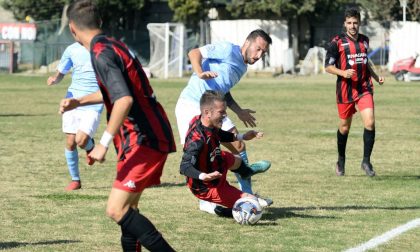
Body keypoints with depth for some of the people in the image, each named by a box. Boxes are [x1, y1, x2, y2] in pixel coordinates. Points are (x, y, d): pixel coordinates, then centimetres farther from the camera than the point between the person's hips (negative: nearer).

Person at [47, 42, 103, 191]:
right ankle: (75, 180, 18)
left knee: (81, 141, -18)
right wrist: (53, 80, -12)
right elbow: (60, 73, 11)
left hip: (93, 105, -3)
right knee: (70, 142, 1)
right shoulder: (72, 50, 4)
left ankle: (90, 146, 20)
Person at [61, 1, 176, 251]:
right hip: (150, 137, 10)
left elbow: (124, 100, -30)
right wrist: (78, 102, 37)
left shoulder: (102, 54, -17)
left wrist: (104, 143, -28)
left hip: (146, 141, -10)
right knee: (128, 207, 16)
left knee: (117, 209, -15)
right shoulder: (113, 46, 14)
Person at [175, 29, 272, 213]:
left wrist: (239, 111, 25)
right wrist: (200, 73, -35)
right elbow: (194, 53, -18)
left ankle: (247, 196, 11)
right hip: (191, 105, -9)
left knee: (238, 145, 2)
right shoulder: (229, 50, -11)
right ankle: (206, 201, 2)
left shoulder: (242, 67, 16)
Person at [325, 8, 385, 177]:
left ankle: (366, 161, -4)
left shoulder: (364, 40, 10)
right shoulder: (337, 42, -6)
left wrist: (376, 77, 14)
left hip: (364, 88, 3)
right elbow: (328, 66, -4)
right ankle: (341, 161, 31)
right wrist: (343, 73, -21)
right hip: (345, 89, -3)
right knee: (344, 127, 9)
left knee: (370, 123, -14)